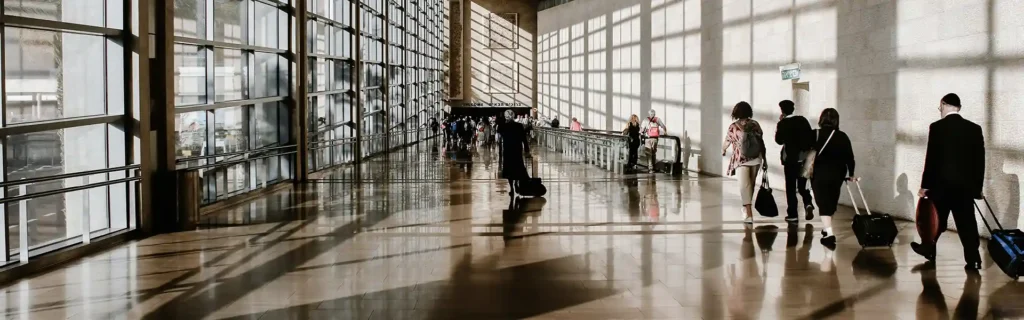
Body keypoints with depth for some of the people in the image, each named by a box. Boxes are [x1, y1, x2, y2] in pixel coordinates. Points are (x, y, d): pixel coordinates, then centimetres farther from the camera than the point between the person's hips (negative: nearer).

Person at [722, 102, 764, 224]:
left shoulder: (733, 126, -3)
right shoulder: (755, 124, 3)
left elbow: (728, 141, 9)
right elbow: (761, 141, 4)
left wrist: (723, 150, 31)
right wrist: (764, 158, 11)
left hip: (741, 160, -3)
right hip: (755, 158, 3)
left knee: (744, 185, -8)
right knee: (750, 184, 17)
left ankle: (749, 214, -20)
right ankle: (747, 208, 33)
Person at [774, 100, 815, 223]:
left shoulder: (783, 123, -10)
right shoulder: (803, 120, 3)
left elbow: (779, 140, -6)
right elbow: (811, 136, 5)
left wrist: (780, 123, -1)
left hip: (790, 159, -4)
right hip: (804, 158, 4)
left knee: (791, 187, 4)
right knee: (802, 185, 16)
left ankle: (792, 214, 4)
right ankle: (808, 203, -10)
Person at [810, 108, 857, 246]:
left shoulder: (813, 135, -7)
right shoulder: (842, 137, -1)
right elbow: (849, 157, 0)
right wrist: (851, 174, 12)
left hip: (819, 174, -3)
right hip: (837, 174, 3)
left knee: (823, 203, -4)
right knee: (831, 203, 19)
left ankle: (829, 233, -20)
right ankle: (827, 229, 34)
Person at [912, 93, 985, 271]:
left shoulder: (937, 127, -9)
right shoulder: (975, 128, 3)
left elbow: (931, 158, -9)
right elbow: (980, 160, 5)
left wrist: (925, 185, -3)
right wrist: (978, 186, 12)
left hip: (941, 183, -3)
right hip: (966, 184, 3)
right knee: (967, 222, 4)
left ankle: (928, 249, 28)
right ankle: (973, 260, 1)